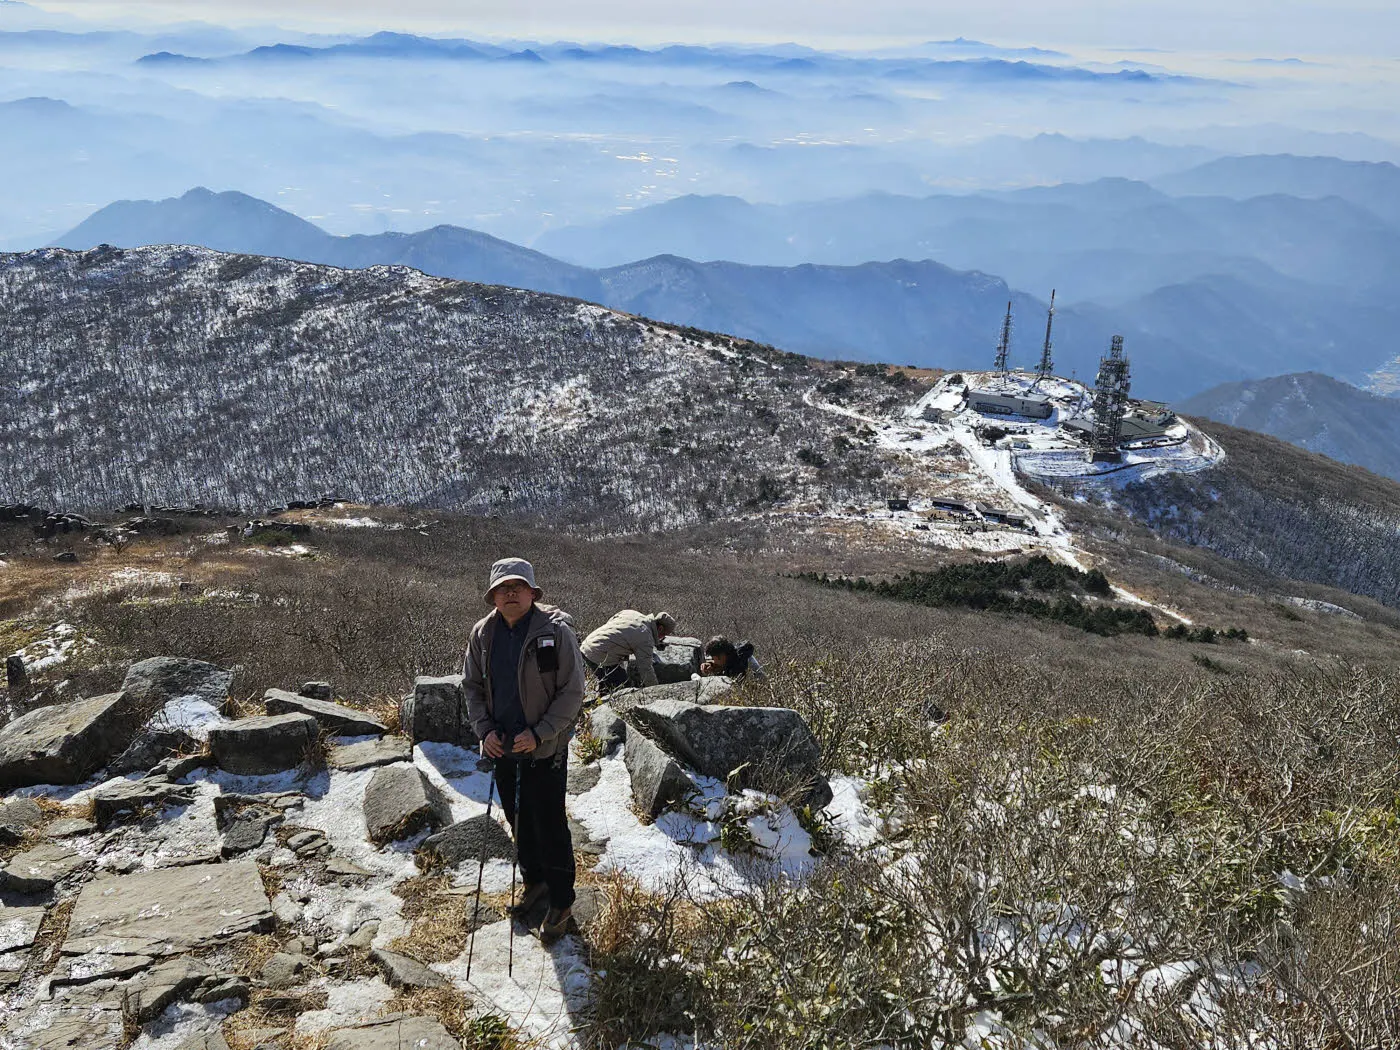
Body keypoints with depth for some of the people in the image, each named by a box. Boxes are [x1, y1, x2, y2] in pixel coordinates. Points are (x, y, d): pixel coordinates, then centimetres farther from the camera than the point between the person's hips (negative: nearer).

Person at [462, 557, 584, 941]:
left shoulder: (555, 631, -16)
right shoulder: (482, 634, -1)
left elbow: (572, 691, -14)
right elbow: (471, 686, 9)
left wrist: (539, 733, -20)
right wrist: (485, 729, -5)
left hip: (545, 750, -5)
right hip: (502, 748, 5)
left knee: (550, 826, 2)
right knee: (518, 821, 20)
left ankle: (561, 902, 18)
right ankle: (534, 881, 41)